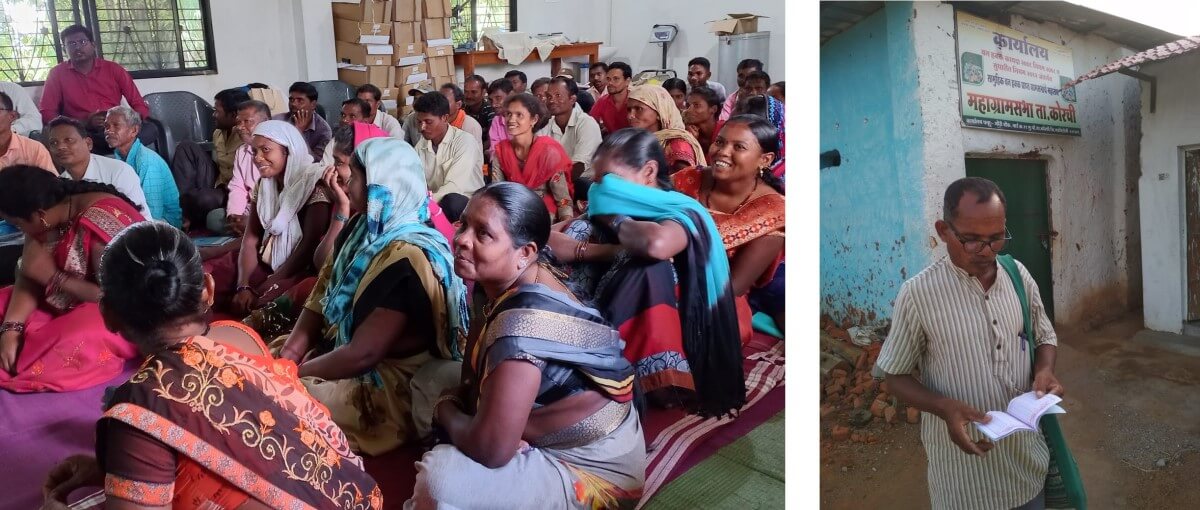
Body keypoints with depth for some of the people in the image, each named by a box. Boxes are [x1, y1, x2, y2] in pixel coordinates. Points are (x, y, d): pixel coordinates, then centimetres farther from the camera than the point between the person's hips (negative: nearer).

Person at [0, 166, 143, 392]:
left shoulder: (102, 220, -27)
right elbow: (29, 277, -1)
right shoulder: (46, 217, -3)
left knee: (70, 348, -33)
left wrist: (53, 277, -19)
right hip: (74, 304, 8)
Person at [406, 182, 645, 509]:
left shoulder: (523, 322, -31)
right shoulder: (513, 284, -3)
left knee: (439, 478, -28)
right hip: (548, 441, 9)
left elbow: (491, 449, -31)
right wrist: (458, 395, -9)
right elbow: (486, 377, 11)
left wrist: (446, 411, -11)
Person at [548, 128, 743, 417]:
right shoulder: (608, 211, 7)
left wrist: (617, 223, -14)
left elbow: (657, 244, -34)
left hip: (651, 338, -5)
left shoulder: (683, 213, -9)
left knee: (646, 266, -28)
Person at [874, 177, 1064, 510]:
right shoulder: (918, 293, -17)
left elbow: (1045, 337, 13)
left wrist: (1044, 370, -9)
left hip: (1025, 449, 4)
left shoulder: (1019, 275, -2)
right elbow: (895, 377, -9)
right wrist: (944, 407, -25)